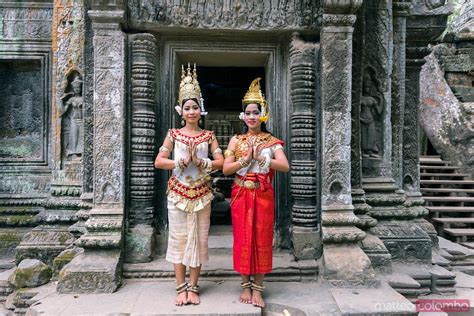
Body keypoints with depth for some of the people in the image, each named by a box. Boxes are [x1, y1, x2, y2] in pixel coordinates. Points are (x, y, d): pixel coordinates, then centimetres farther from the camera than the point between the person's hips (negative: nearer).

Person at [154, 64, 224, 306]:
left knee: (199, 239, 5)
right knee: (179, 239, 4)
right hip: (178, 193, 0)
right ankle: (181, 288, 17)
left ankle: (193, 288, 18)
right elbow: (158, 161, -6)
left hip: (201, 194, 1)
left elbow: (220, 162, -4)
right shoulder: (174, 134, 3)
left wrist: (200, 161, -17)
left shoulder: (208, 136, 4)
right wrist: (182, 161, -16)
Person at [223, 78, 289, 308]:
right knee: (243, 239, 7)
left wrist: (260, 158, -18)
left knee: (262, 239, 4)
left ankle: (257, 288, 17)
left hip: (263, 195, 0)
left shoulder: (272, 141, 2)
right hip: (241, 195, 1)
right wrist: (246, 158, -16)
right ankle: (246, 286, 22)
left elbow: (285, 166, -11)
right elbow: (226, 169, -5)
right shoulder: (236, 140, 4)